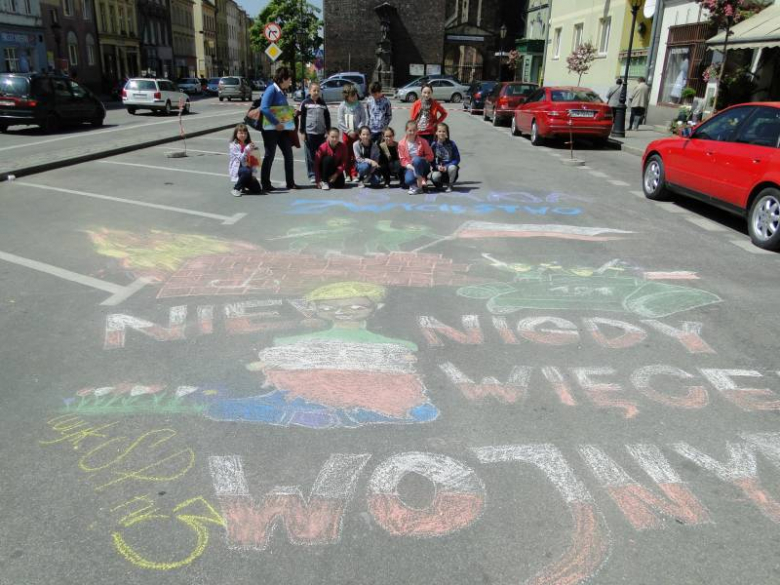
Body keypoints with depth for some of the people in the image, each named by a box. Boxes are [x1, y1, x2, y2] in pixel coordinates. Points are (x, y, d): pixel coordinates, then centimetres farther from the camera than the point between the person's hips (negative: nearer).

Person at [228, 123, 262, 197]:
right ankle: (236, 189, -20)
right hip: (237, 169, -5)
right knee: (247, 172, -41)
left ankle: (243, 185, 21)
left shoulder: (249, 145, 11)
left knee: (257, 190, -9)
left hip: (248, 168, 5)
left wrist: (254, 173, -4)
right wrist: (247, 149, -31)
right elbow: (241, 158, -17)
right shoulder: (233, 145, -7)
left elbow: (253, 161, 8)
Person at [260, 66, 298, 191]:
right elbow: (264, 108, -26)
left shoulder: (282, 92, 12)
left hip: (282, 128, 8)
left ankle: (290, 183, 15)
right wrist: (276, 123, -27)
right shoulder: (271, 90, -14)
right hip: (270, 129, -8)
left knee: (288, 154, 7)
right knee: (269, 156, 1)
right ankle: (265, 184, 13)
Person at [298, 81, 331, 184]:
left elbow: (327, 117, 13)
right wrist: (302, 132, -4)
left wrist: (327, 131, 7)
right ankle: (312, 175, 6)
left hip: (321, 133, 3)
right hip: (309, 133, -3)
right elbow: (302, 118, 0)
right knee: (310, 155, 0)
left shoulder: (323, 103, 10)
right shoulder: (305, 103, 1)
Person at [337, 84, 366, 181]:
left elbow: (363, 119, 0)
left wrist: (358, 130, -11)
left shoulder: (359, 105, 1)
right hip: (346, 133, -1)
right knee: (347, 155, 4)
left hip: (356, 133, 1)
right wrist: (348, 131, -11)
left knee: (356, 155, -1)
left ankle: (354, 174, 4)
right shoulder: (342, 106, -3)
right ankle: (348, 174, 11)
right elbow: (340, 121, -5)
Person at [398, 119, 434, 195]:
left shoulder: (422, 142, -4)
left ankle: (419, 186, -27)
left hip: (423, 166, 0)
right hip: (410, 166, 0)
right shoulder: (402, 144, -2)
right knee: (408, 180, -35)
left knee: (416, 160, -37)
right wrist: (410, 166, -19)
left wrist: (421, 159, -19)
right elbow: (403, 160, -3)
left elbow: (430, 156, -2)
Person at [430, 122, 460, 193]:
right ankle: (439, 184, 7)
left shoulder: (451, 144, -5)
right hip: (438, 168, 0)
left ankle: (450, 185, -7)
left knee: (452, 168, -36)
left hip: (449, 166, 0)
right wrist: (437, 166, -22)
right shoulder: (434, 145, -2)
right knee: (435, 176, -33)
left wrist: (446, 167, -19)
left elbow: (457, 159, -6)